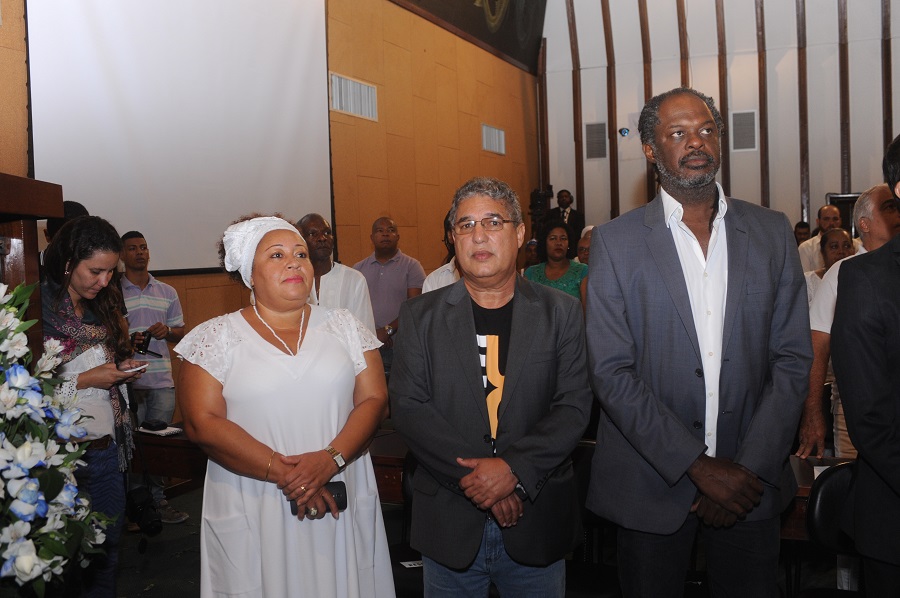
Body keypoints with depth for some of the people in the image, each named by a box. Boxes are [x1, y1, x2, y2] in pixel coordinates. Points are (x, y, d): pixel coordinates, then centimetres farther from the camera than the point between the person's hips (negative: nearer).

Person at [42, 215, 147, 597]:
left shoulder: (103, 304, 10)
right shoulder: (38, 308, -12)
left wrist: (123, 370, 2)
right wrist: (84, 380, -17)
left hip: (109, 449, 7)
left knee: (107, 550, 15)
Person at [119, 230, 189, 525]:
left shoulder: (167, 292, 13)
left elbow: (180, 332, 16)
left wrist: (166, 331, -5)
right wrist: (126, 340, -17)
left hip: (163, 380, 3)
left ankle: (157, 501, 19)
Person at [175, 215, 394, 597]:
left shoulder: (344, 326, 7)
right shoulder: (216, 337, 0)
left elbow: (373, 399, -1)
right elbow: (201, 423, -9)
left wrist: (330, 459, -17)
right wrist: (283, 473, -16)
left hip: (341, 503, 2)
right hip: (252, 515, -2)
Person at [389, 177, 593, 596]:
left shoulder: (561, 313, 1)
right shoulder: (420, 316, 1)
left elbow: (573, 406, -5)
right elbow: (406, 406, -7)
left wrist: (514, 469, -19)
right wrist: (477, 478, -16)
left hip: (537, 524, 0)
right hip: (449, 526, 0)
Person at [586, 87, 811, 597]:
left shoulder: (773, 233, 3)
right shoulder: (616, 241, -6)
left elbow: (793, 359, 1)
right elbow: (612, 373, -10)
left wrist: (751, 468, -8)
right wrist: (698, 465, -14)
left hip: (752, 479, 2)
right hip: (652, 485, -2)